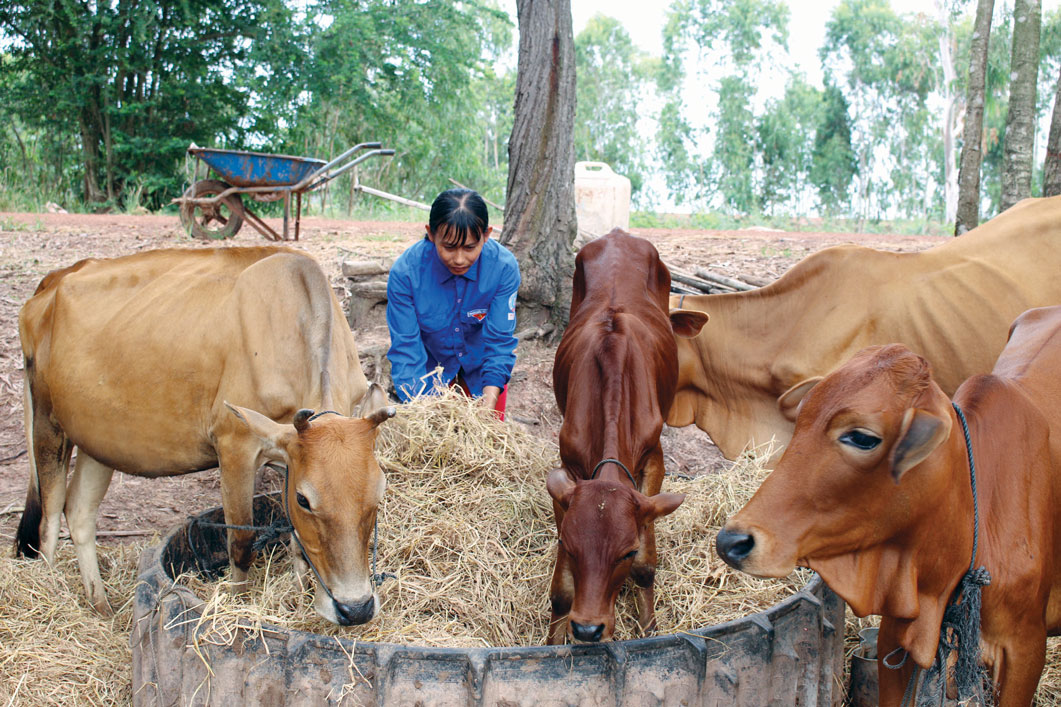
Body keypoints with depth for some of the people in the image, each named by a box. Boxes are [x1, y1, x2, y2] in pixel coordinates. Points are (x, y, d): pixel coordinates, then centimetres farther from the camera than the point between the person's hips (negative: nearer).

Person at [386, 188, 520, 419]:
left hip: (480, 363, 1)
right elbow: (405, 348, -24)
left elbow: (499, 341, -22)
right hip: (431, 363, -1)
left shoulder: (504, 267, -28)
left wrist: (488, 407, -33)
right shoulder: (405, 272, -29)